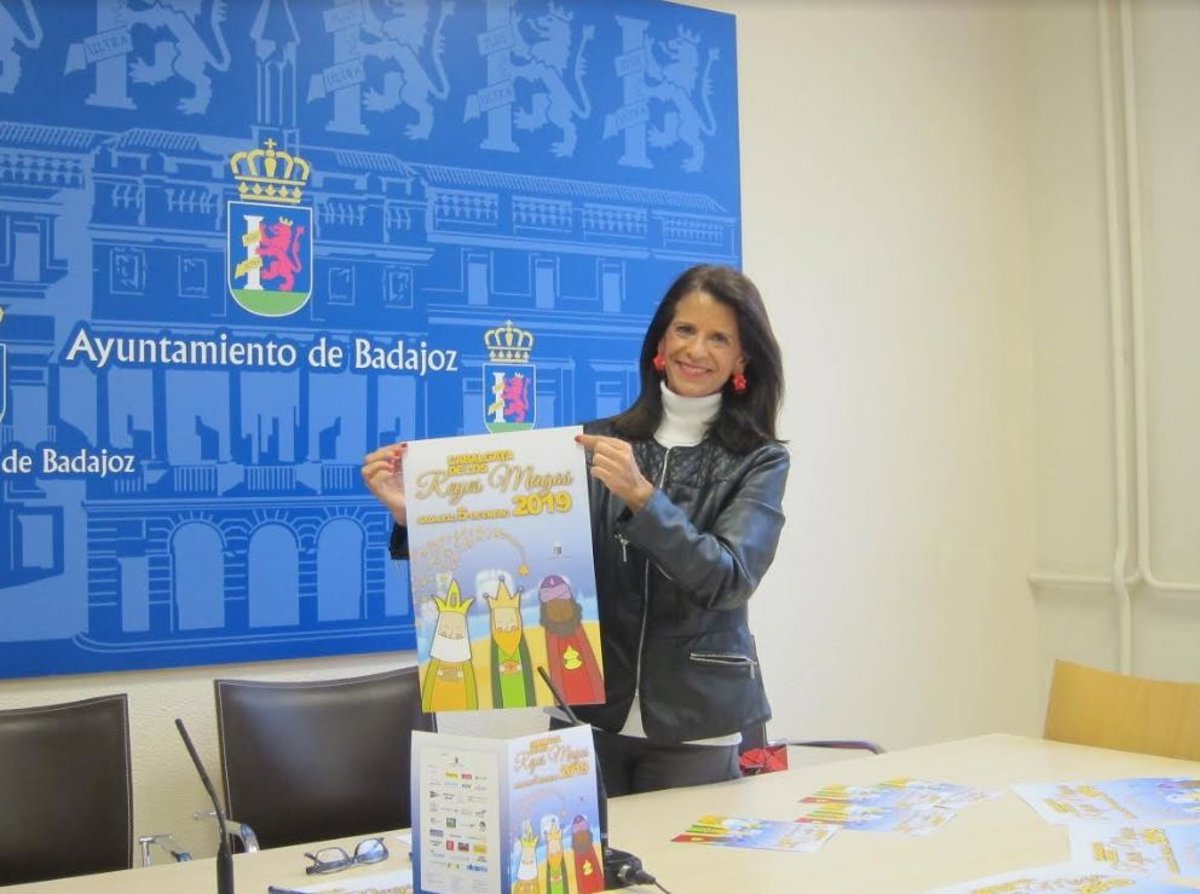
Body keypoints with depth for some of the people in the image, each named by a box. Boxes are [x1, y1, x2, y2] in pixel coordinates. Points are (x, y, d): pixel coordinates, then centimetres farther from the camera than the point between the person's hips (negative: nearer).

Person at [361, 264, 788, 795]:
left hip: (692, 724, -1)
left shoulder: (759, 461, -2)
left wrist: (641, 497, -28)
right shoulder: (601, 442, 3)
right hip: (589, 708, 2)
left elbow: (731, 578, -16)